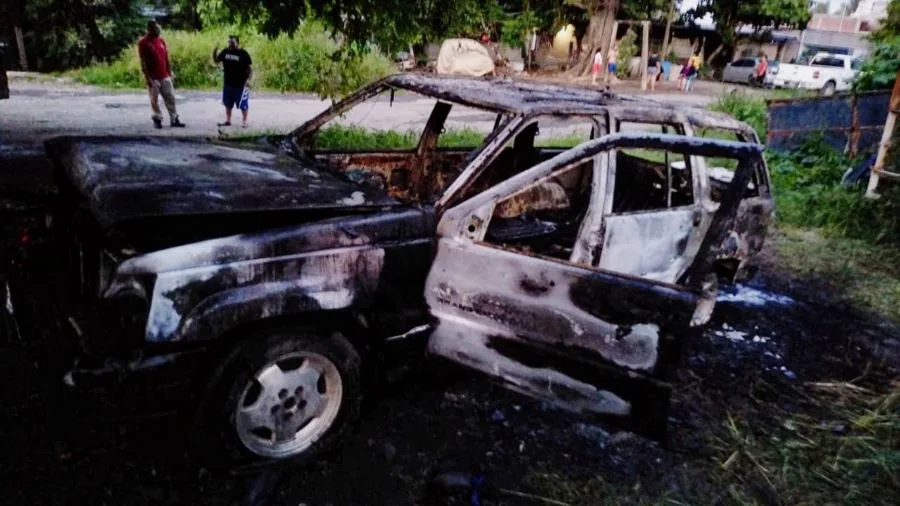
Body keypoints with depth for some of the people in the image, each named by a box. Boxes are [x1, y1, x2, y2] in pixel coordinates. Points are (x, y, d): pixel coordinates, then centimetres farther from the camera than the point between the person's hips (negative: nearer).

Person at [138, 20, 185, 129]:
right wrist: (147, 77, -16)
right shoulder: (143, 43, -9)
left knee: (170, 98, 5)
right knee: (154, 100, 2)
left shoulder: (161, 40, 10)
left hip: (165, 76, 6)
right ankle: (157, 120, 10)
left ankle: (174, 119, 10)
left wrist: (170, 71, 12)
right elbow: (143, 62, -11)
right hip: (153, 77, -5)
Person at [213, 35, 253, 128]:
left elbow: (250, 67, -8)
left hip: (241, 84, -5)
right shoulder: (225, 51, 5)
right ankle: (228, 121, 26)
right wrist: (215, 52, -8)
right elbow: (216, 60, 12)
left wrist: (249, 79, -19)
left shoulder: (244, 54, -9)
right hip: (228, 83, 5)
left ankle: (244, 121, 12)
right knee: (228, 104, 14)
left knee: (243, 104, 0)